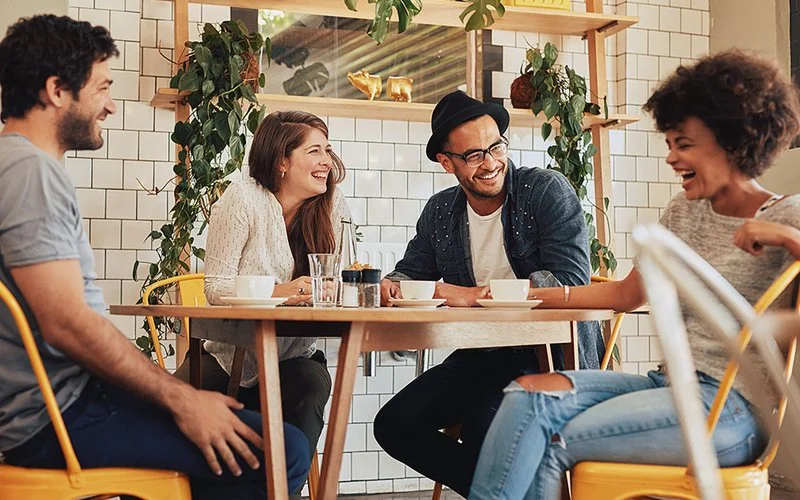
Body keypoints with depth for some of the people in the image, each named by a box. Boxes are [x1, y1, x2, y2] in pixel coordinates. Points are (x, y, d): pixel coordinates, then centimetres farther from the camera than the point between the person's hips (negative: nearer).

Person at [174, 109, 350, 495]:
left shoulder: (333, 206, 0)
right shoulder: (244, 199, -11)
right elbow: (215, 287, -15)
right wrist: (279, 292, -31)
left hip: (295, 357, 2)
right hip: (229, 354, -2)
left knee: (312, 386, -31)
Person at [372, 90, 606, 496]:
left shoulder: (547, 190, -10)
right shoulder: (439, 212, 6)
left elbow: (570, 280, -20)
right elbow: (411, 272, 15)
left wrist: (471, 294, -22)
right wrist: (389, 287, -12)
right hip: (483, 356, 6)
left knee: (484, 426, -32)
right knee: (394, 424, -6)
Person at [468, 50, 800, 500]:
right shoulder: (684, 212, 15)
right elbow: (627, 294, 19)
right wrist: (534, 295, 13)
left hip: (733, 407, -6)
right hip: (671, 384, 6)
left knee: (550, 443, -19)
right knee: (529, 391, -17)